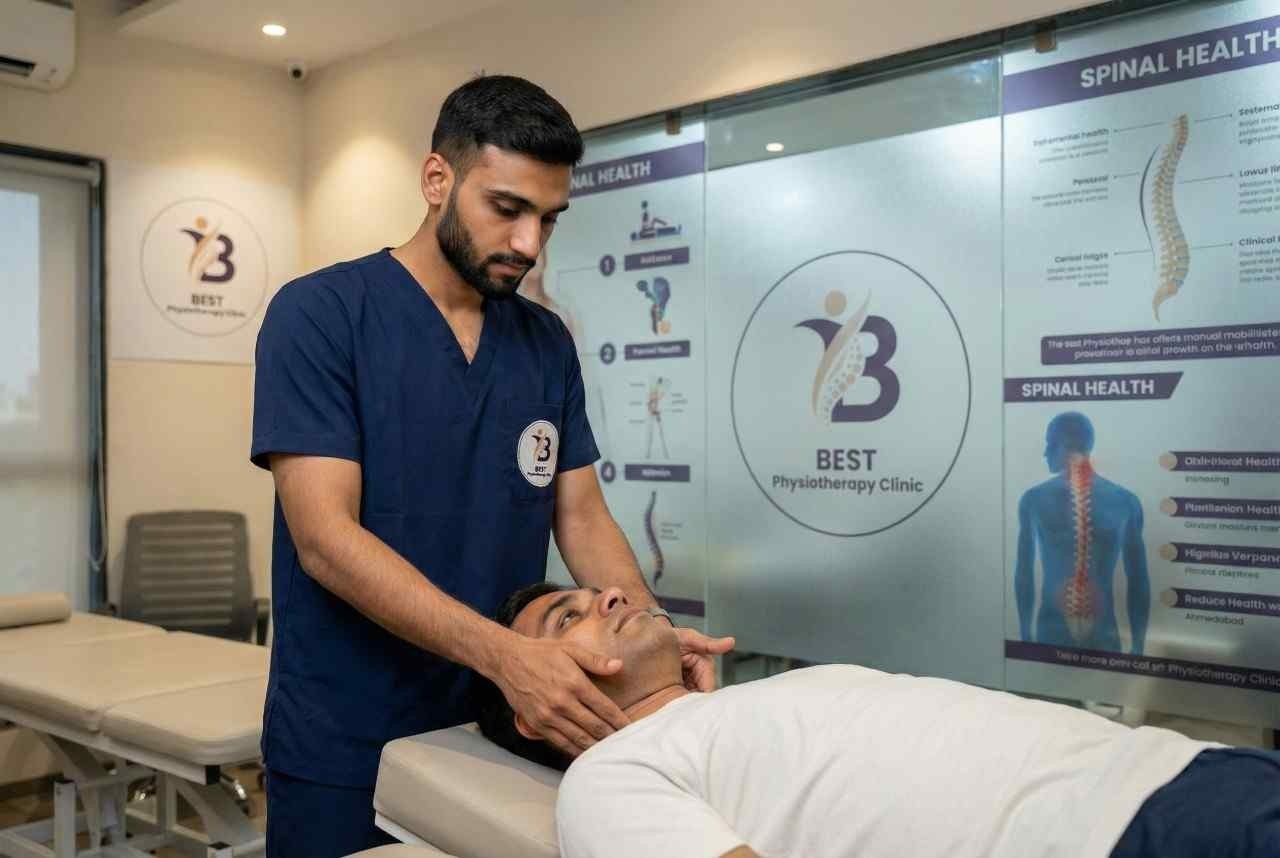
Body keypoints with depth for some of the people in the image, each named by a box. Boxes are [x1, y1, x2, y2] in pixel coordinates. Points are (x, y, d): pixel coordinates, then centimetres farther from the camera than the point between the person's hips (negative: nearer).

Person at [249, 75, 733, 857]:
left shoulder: (548, 343, 4)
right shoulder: (319, 315, -12)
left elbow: (583, 518, 4)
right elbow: (326, 538, -20)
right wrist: (501, 652, -31)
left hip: (498, 737, 5)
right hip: (348, 750, -5)